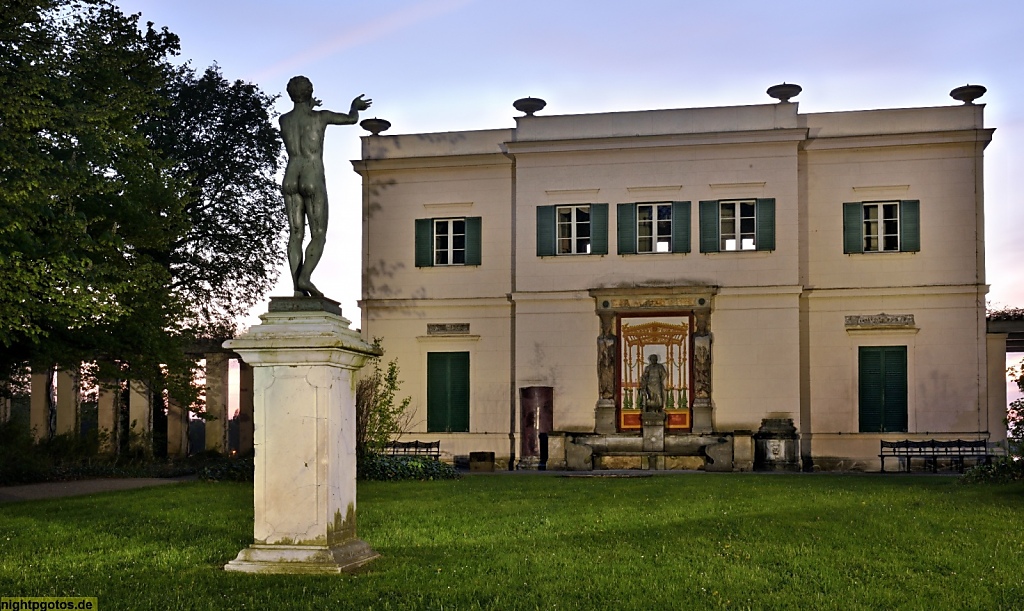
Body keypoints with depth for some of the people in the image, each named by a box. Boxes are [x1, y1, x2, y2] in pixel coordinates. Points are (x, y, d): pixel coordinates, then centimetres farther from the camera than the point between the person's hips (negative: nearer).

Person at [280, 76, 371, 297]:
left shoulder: (284, 119, 8)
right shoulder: (320, 117, -4)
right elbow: (351, 119, 10)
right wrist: (355, 106, 32)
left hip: (290, 181, 4)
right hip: (313, 181, -4)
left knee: (296, 234, 4)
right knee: (318, 236, 0)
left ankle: (297, 287, -3)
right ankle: (304, 278, -22)